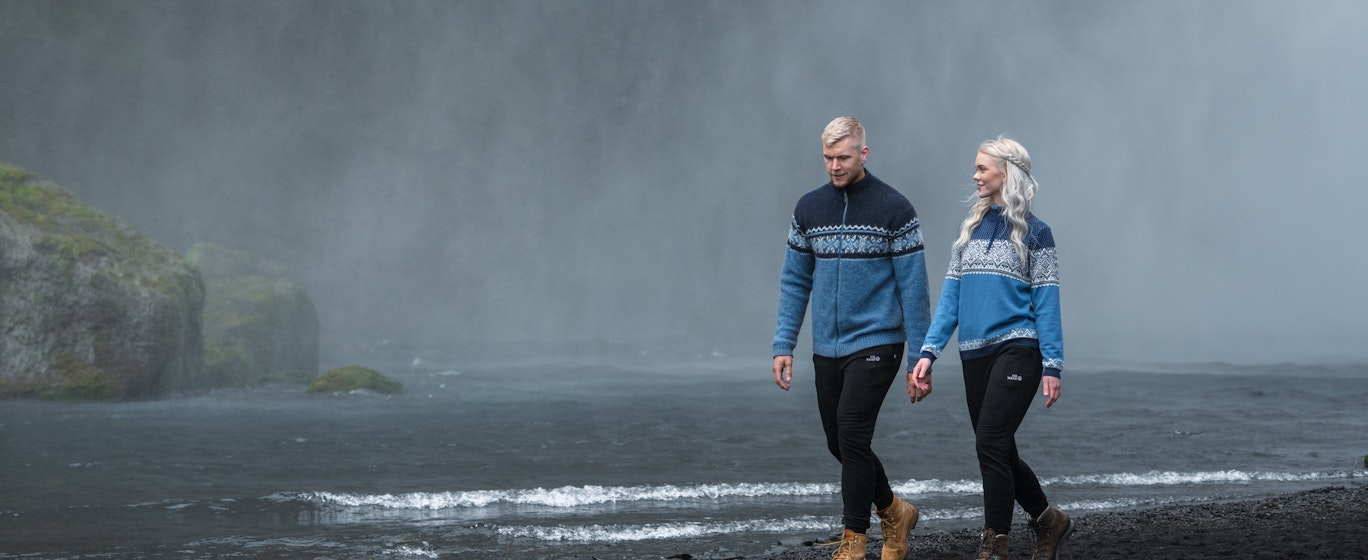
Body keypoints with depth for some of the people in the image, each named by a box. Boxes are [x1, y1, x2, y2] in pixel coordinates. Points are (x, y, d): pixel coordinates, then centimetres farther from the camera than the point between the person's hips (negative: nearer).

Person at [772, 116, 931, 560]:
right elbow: (795, 282, 12)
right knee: (839, 442, 9)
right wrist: (783, 345, 5)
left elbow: (913, 286, -6)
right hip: (827, 349, 5)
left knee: (852, 434, -14)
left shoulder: (893, 209, -6)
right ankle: (893, 512, 30)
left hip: (876, 344, -5)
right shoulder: (809, 208, 7)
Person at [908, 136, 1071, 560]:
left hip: (1017, 350, -6)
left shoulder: (1033, 232, -2)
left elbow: (1046, 302, -5)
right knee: (999, 451, 9)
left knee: (991, 444, -14)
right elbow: (951, 295, 11)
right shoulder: (971, 227, 13)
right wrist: (929, 352, 3)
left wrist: (1052, 366, -10)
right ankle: (1049, 521, 29)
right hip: (975, 355, 6)